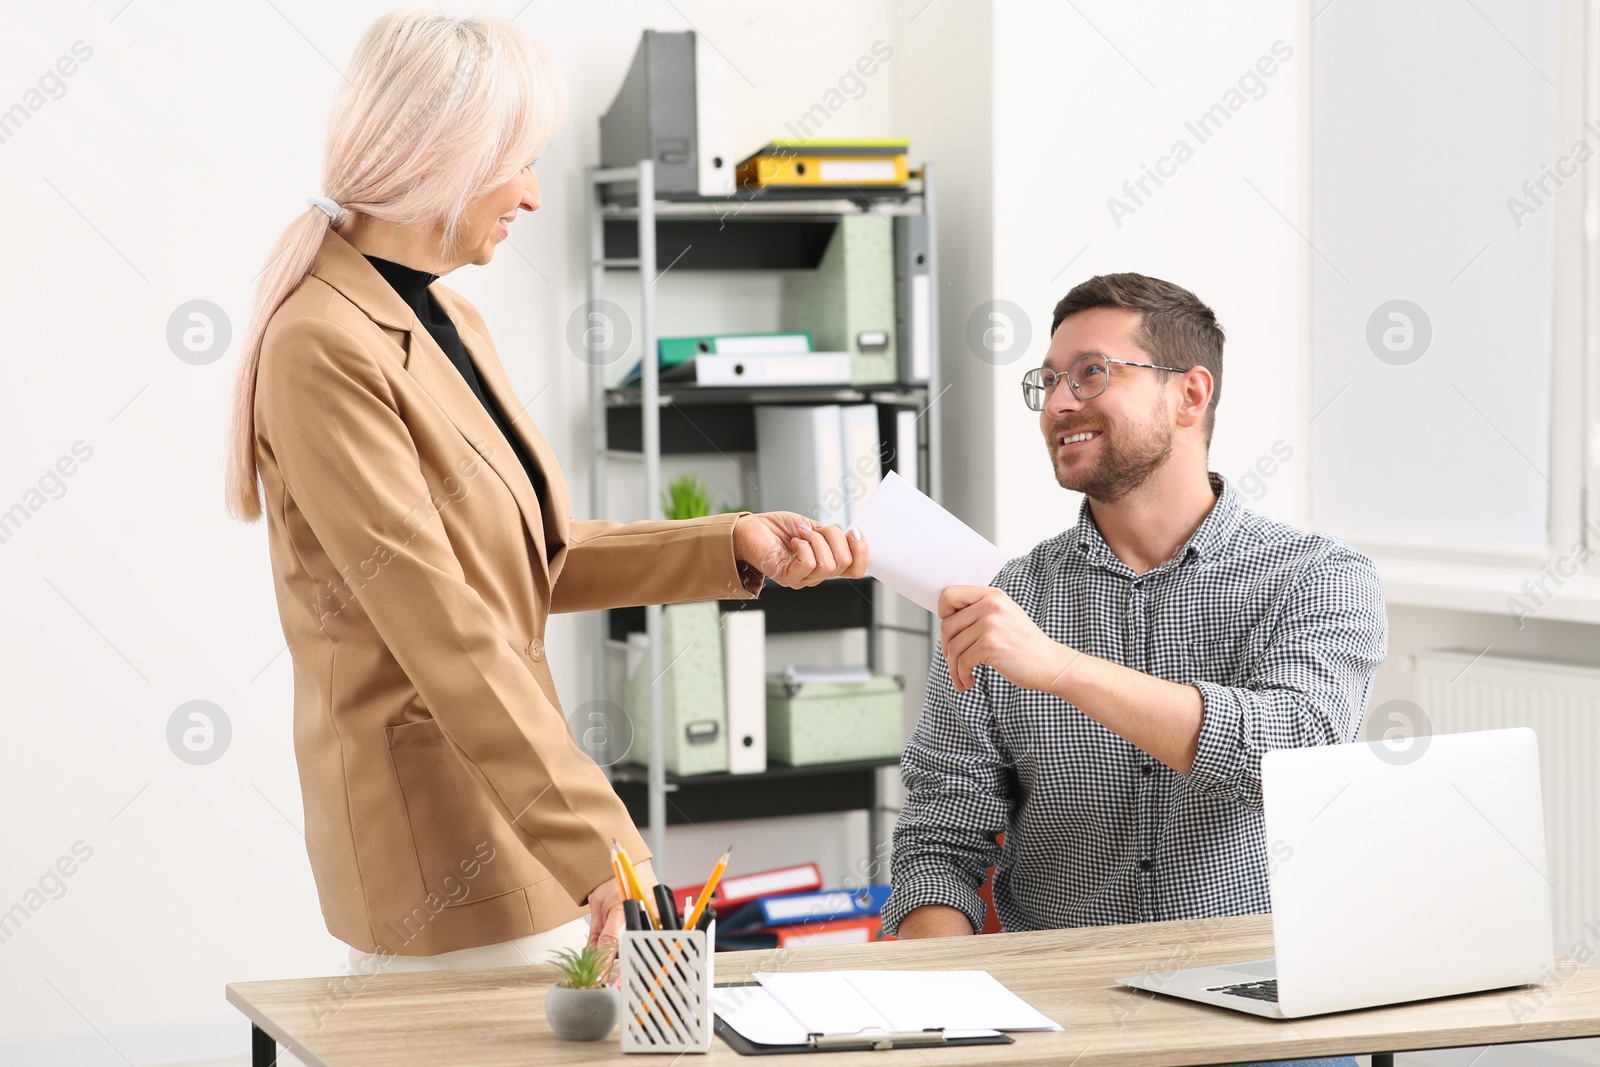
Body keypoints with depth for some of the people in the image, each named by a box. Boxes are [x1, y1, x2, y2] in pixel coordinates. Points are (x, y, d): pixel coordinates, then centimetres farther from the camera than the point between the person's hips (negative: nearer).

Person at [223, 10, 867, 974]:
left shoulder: (451, 323, 13)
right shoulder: (323, 349, -17)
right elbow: (444, 633, -23)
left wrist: (734, 547, 9)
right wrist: (597, 844, -25)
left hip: (507, 809, 9)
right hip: (441, 846, -9)